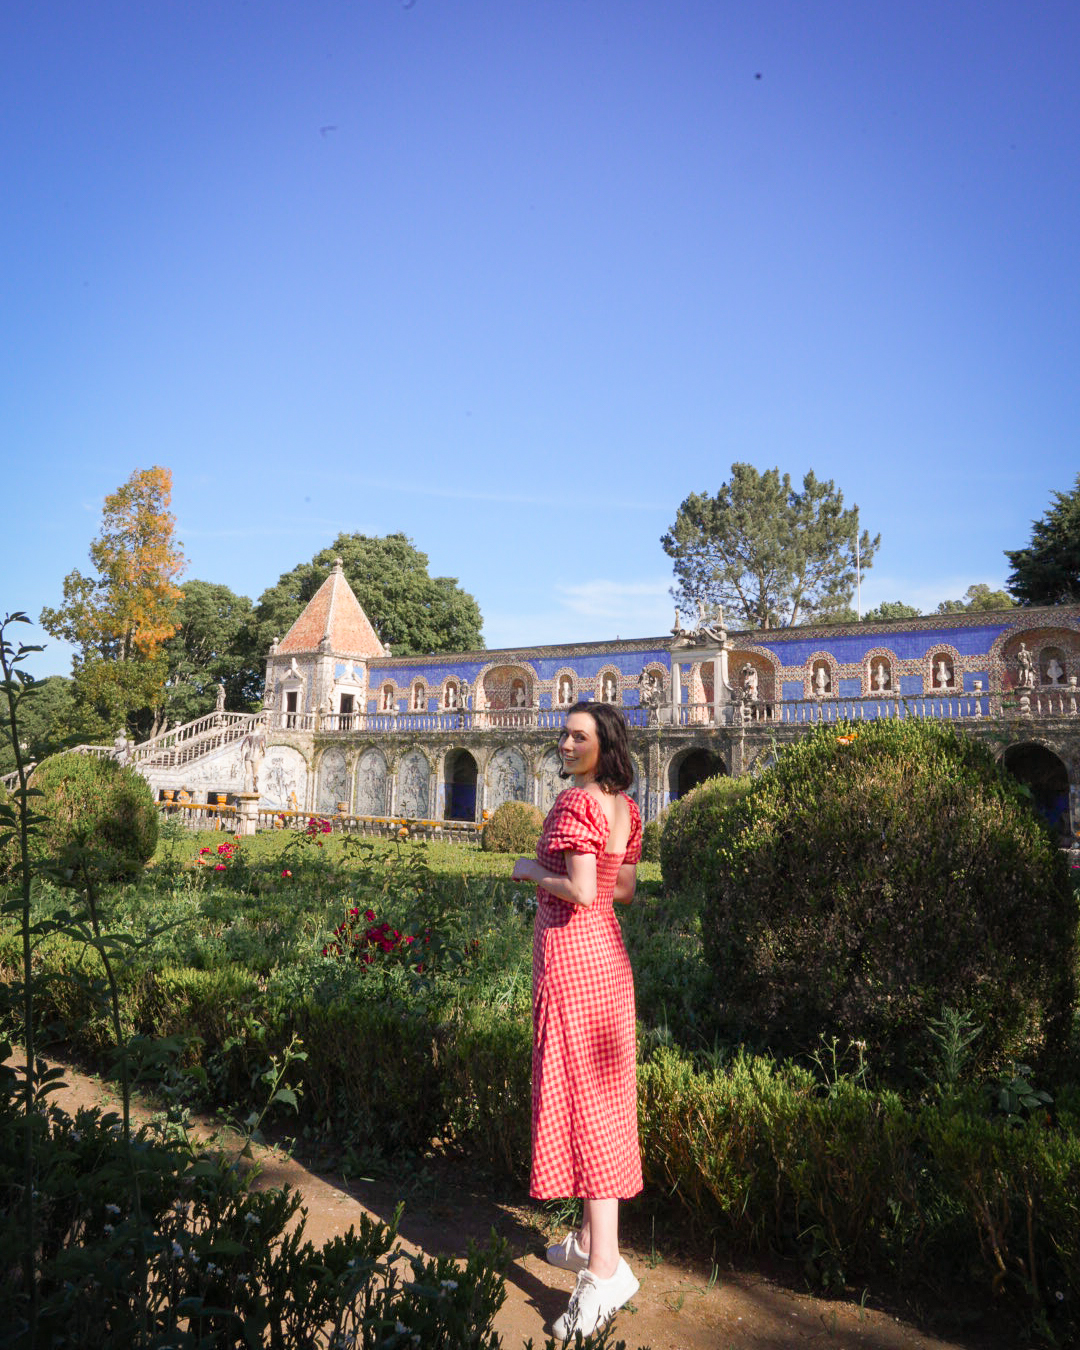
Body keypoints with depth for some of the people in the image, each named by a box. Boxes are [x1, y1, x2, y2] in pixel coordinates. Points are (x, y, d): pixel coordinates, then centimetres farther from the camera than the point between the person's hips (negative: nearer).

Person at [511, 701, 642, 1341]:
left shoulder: (574, 804, -17)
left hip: (569, 950, -9)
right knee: (604, 1092, 16)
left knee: (580, 1096, -3)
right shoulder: (628, 809, 7)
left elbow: (581, 892, -25)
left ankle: (605, 1266, 3)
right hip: (609, 949, 9)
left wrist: (533, 871, -9)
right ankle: (590, 1239, 32)